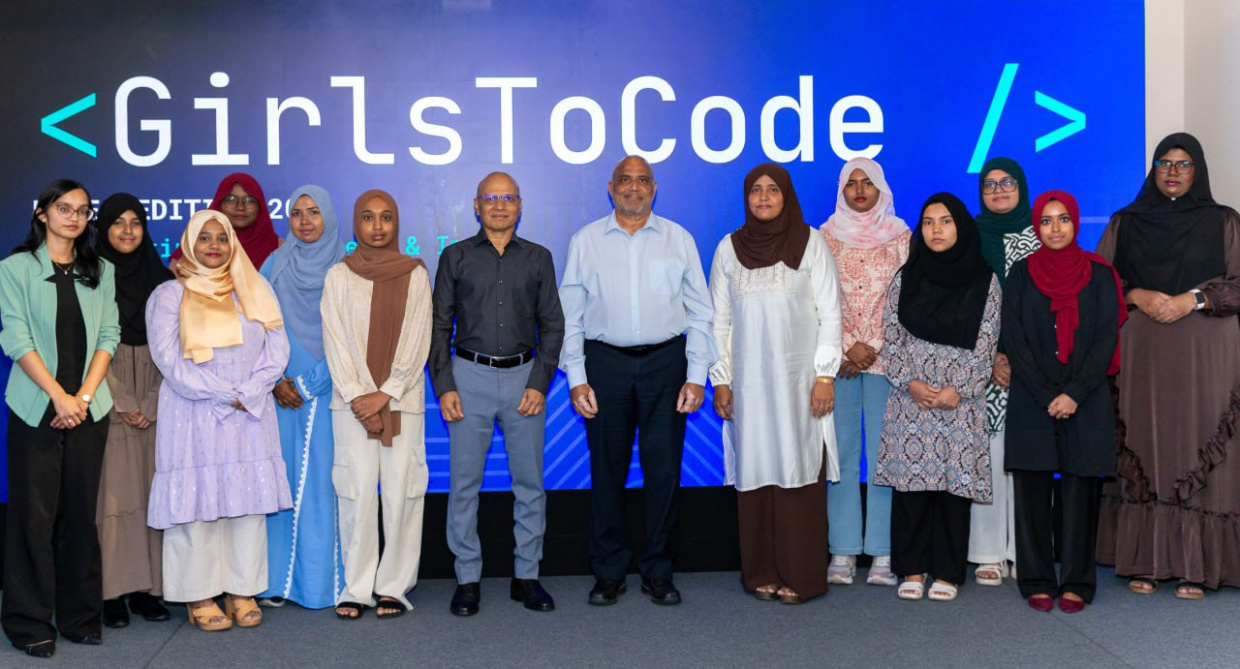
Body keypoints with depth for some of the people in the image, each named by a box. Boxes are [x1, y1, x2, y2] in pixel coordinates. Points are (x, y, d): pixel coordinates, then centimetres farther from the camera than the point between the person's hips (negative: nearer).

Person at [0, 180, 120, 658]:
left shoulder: (100, 271, 12)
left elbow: (108, 336, 6)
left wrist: (84, 395, -7)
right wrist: (59, 396, -13)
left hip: (88, 408, 3)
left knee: (81, 512, 6)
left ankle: (80, 616, 16)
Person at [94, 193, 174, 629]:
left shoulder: (160, 279, 10)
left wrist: (151, 404, -4)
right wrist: (123, 403, -9)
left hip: (154, 403, 3)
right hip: (107, 402, -3)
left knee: (151, 491, 1)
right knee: (114, 492, -5)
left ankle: (147, 588, 7)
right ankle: (113, 592, 0)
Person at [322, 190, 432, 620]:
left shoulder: (415, 274, 6)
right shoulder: (338, 276, 8)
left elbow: (417, 342, 0)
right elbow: (335, 342, 3)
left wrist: (385, 395, -8)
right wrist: (357, 396, -8)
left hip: (402, 400, 0)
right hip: (352, 402, 0)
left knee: (401, 491, -2)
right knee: (356, 492, -2)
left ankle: (394, 586, 8)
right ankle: (356, 588, 7)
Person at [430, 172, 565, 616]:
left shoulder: (538, 259, 9)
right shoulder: (456, 258, 6)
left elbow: (552, 325, 8)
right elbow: (439, 326, 6)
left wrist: (539, 383, -3)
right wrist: (444, 387, -4)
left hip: (524, 376, 1)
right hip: (470, 375, -1)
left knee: (530, 482, 4)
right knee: (464, 483, 1)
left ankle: (526, 576, 16)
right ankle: (467, 579, 11)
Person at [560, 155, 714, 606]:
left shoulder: (678, 239, 9)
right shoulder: (585, 241, 8)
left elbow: (699, 314, 7)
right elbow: (569, 316, 7)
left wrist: (697, 376, -1)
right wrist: (576, 378, -2)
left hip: (665, 361, 0)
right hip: (605, 362, 0)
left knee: (664, 470, 1)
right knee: (607, 471, 4)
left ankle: (659, 572, 14)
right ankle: (609, 573, 15)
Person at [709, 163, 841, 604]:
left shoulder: (810, 243, 3)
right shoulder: (729, 248, 8)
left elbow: (830, 313, 2)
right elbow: (719, 319, 10)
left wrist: (825, 373, -6)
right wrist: (720, 379, 4)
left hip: (799, 380, -2)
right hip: (749, 381, 2)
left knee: (800, 471, -4)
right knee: (755, 473, 2)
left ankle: (800, 576, 4)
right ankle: (761, 573, 11)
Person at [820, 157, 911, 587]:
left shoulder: (901, 237, 8)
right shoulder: (825, 237, 10)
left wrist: (871, 347, -7)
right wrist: (845, 351, -6)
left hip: (885, 357, -1)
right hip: (837, 359, 1)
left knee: (883, 452, -3)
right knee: (841, 452, 0)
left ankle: (882, 554, 2)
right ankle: (843, 552, 4)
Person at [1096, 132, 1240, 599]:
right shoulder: (1125, 223, 12)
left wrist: (1192, 300, -13)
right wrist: (1137, 296, -10)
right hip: (1141, 354, 1)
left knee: (1197, 448, -5)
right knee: (1144, 448, -2)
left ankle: (1195, 566, -1)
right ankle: (1144, 562, 4)